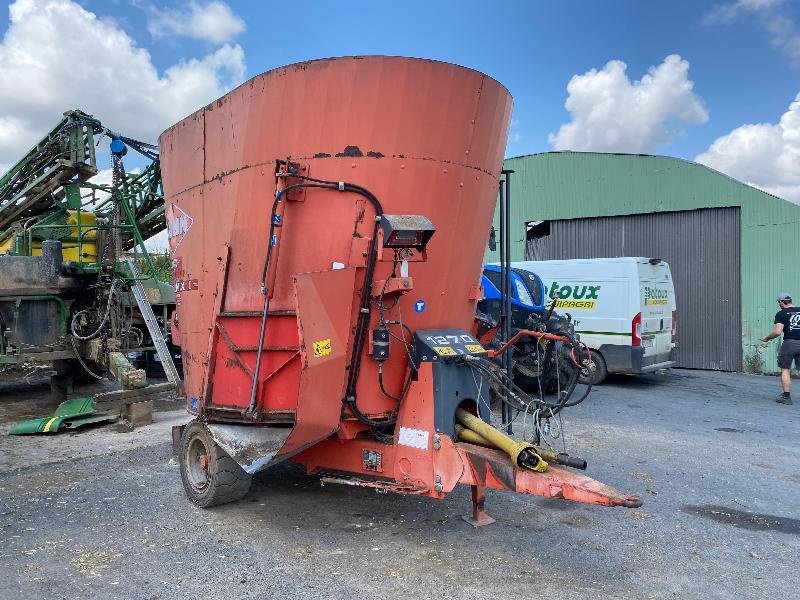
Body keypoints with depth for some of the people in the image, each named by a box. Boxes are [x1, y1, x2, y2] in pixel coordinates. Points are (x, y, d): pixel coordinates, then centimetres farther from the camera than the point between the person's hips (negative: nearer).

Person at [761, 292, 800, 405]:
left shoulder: (781, 314, -4)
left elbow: (777, 332, -13)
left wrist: (767, 338, 3)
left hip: (790, 342, -4)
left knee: (785, 369, 6)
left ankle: (786, 396, 6)